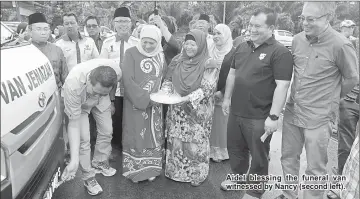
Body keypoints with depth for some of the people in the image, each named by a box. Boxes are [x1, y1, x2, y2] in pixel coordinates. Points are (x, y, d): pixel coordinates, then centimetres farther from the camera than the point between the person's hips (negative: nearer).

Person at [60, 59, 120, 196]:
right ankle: (88, 176, 9)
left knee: (106, 131, 5)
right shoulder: (73, 84, -44)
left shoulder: (116, 71, -36)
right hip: (78, 102, -3)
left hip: (101, 102, 3)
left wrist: (110, 101, 10)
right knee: (83, 139, -11)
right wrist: (74, 160, -41)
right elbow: (74, 124, -38)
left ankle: (99, 163, 31)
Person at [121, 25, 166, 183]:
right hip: (135, 104, -4)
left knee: (153, 136, 11)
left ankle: (150, 169, 26)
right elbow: (128, 80, -15)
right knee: (136, 136, 5)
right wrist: (145, 98, -19)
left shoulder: (160, 55, 5)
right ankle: (134, 170, 21)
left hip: (155, 104, 4)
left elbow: (164, 76, 12)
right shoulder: (131, 53, -9)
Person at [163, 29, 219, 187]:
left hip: (197, 112, -4)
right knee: (175, 141, 13)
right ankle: (176, 171, 33)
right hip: (177, 110, 5)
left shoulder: (208, 64, -11)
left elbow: (207, 89, -17)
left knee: (195, 143, 6)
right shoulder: (178, 60, 4)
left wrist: (187, 98, -25)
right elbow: (168, 79, 12)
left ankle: (197, 174, 27)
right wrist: (165, 91, -8)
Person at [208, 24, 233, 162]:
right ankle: (213, 150, 23)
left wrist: (222, 92, -17)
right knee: (212, 123, 9)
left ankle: (224, 151, 20)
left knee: (223, 122, 3)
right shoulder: (210, 52, 8)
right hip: (211, 95, 4)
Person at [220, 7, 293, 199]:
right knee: (235, 148, 22)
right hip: (236, 111, 7)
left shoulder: (280, 52, -14)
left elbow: (282, 86, -18)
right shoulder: (242, 47, 8)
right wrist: (227, 98, 15)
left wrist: (273, 116, -21)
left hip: (259, 117, -6)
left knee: (258, 155, 11)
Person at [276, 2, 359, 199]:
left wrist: (329, 99, 9)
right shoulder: (297, 39, 2)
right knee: (288, 157, 19)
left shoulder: (340, 45, -14)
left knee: (315, 168, 8)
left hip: (318, 118, -5)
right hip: (292, 112, 6)